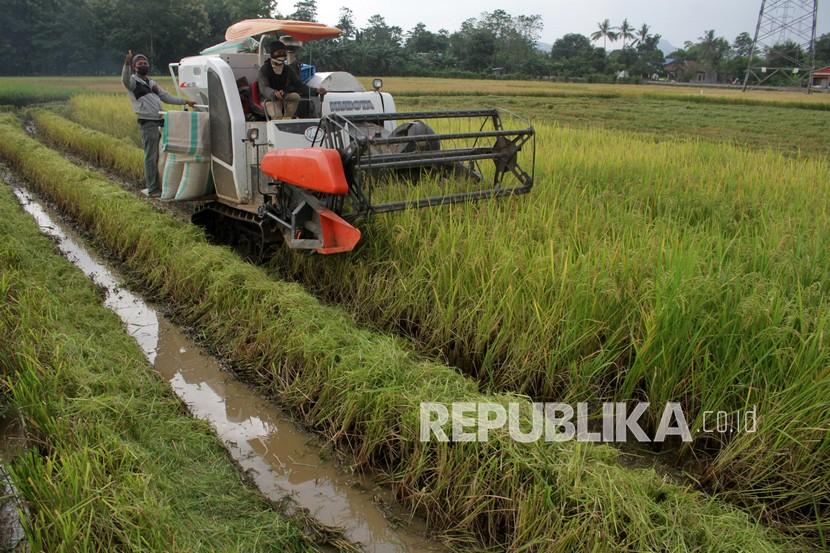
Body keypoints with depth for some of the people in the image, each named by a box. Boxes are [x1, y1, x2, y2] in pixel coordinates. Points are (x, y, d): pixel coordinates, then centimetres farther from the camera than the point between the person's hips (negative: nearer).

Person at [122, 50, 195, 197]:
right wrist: (126, 64, -40)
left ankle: (154, 186, 20)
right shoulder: (133, 81, 0)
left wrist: (185, 102, 26)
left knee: (156, 156, 11)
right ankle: (153, 189, -6)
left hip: (159, 122, 8)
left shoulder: (152, 83, 25)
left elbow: (166, 97, 30)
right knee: (151, 157, -8)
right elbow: (125, 80, -24)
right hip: (148, 123, -8)